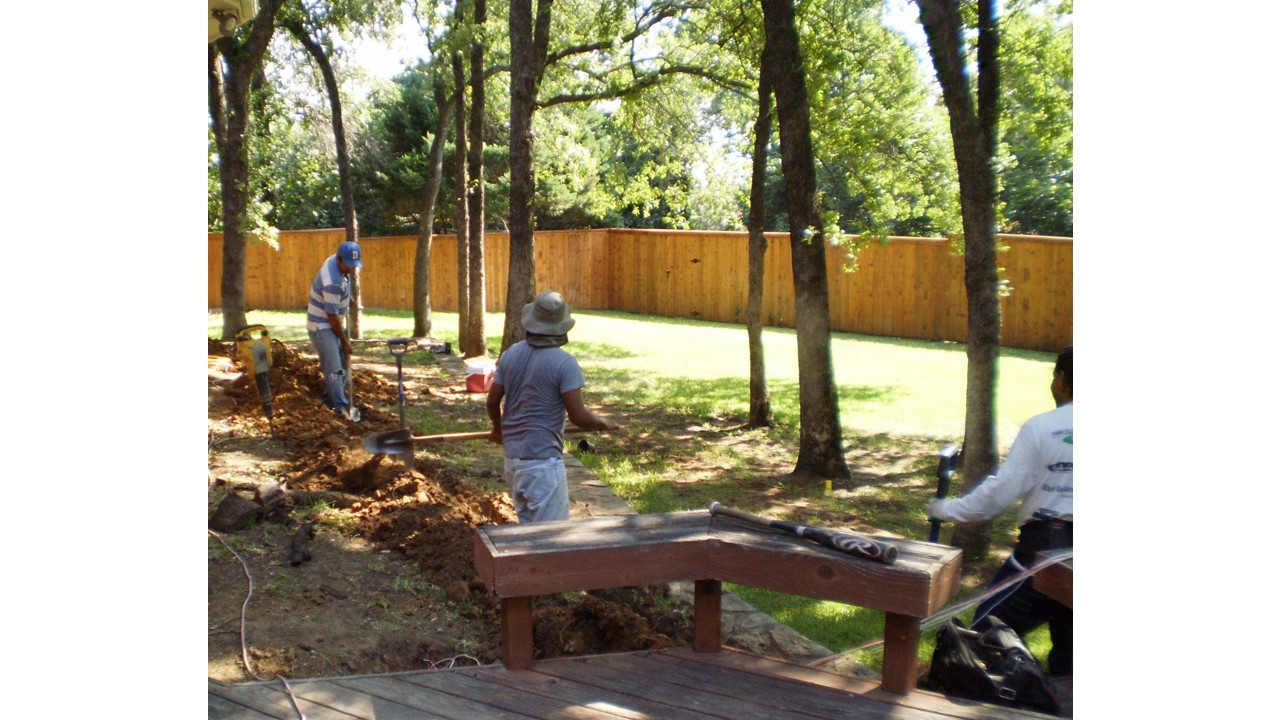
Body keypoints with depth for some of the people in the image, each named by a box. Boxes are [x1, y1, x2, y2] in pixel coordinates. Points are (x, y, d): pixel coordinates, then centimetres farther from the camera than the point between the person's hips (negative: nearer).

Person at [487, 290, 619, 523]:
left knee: (527, 525, 21)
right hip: (543, 461, -7)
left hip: (511, 455, 7)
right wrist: (604, 424, 2)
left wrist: (498, 429, 28)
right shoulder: (564, 363, -16)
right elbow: (579, 416, -18)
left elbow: (492, 401, 9)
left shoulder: (510, 354, 3)